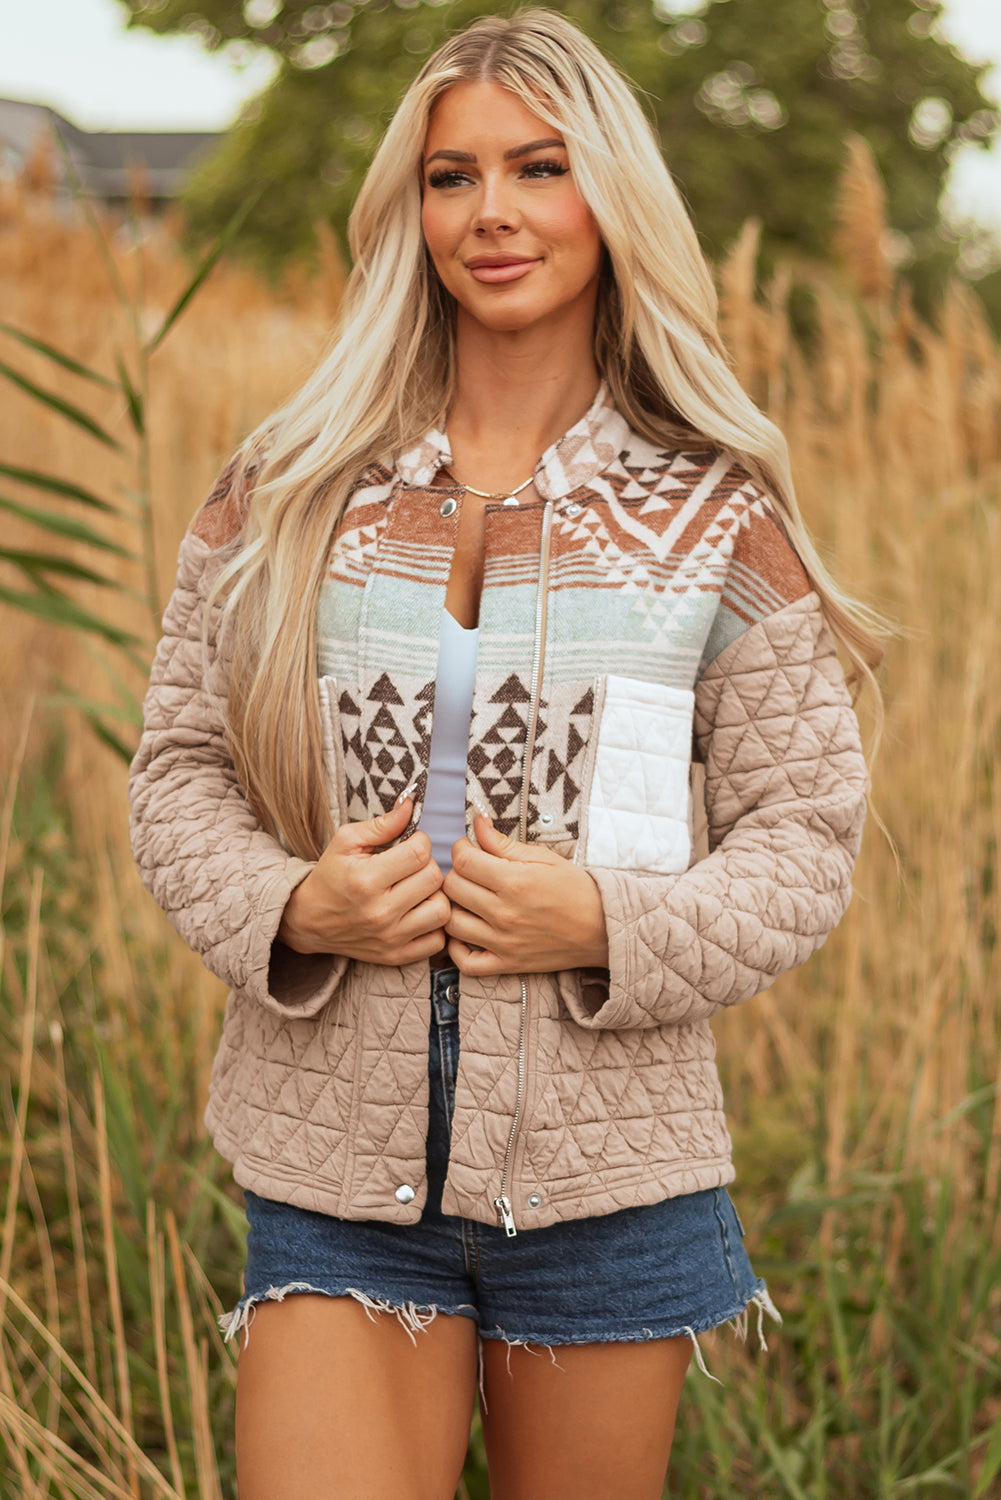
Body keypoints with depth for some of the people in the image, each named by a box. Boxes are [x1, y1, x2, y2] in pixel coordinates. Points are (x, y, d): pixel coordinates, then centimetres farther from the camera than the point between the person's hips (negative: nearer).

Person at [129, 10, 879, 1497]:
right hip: (337, 1166, 0)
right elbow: (181, 766, 8)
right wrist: (290, 906, -12)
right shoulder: (287, 494, 3)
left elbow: (809, 833, 1)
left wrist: (608, 925, -15)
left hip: (609, 1171, 0)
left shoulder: (716, 520, 0)